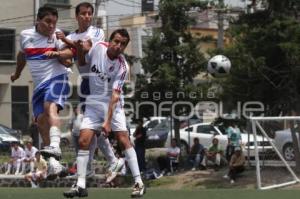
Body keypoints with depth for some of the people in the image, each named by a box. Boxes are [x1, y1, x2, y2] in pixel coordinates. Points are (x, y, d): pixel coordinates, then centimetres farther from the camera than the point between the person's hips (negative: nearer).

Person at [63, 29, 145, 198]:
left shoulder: (122, 66, -20)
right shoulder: (98, 47, -7)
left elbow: (115, 94, -24)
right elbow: (82, 62, 14)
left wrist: (108, 121, -31)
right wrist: (80, 50, -8)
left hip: (113, 104, -4)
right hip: (93, 102, 4)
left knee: (123, 139, -13)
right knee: (84, 140, -7)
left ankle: (139, 183, -8)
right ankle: (81, 185, -4)